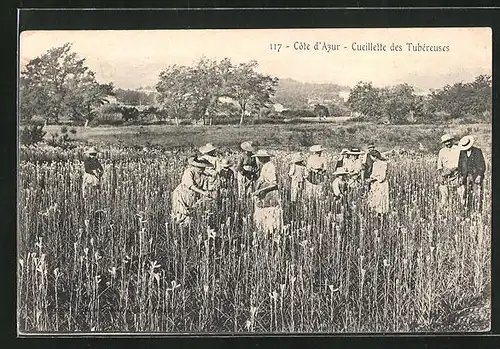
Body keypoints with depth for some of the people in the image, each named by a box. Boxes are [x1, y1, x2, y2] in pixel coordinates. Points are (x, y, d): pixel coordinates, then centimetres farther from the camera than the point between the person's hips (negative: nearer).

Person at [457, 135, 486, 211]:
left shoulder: (478, 151, -2)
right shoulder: (462, 152, 8)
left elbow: (482, 165, -3)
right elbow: (460, 165, 14)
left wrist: (479, 176, -11)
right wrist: (460, 176, 4)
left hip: (477, 176, -3)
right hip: (466, 177, 3)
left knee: (477, 195, -7)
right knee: (466, 196, -2)